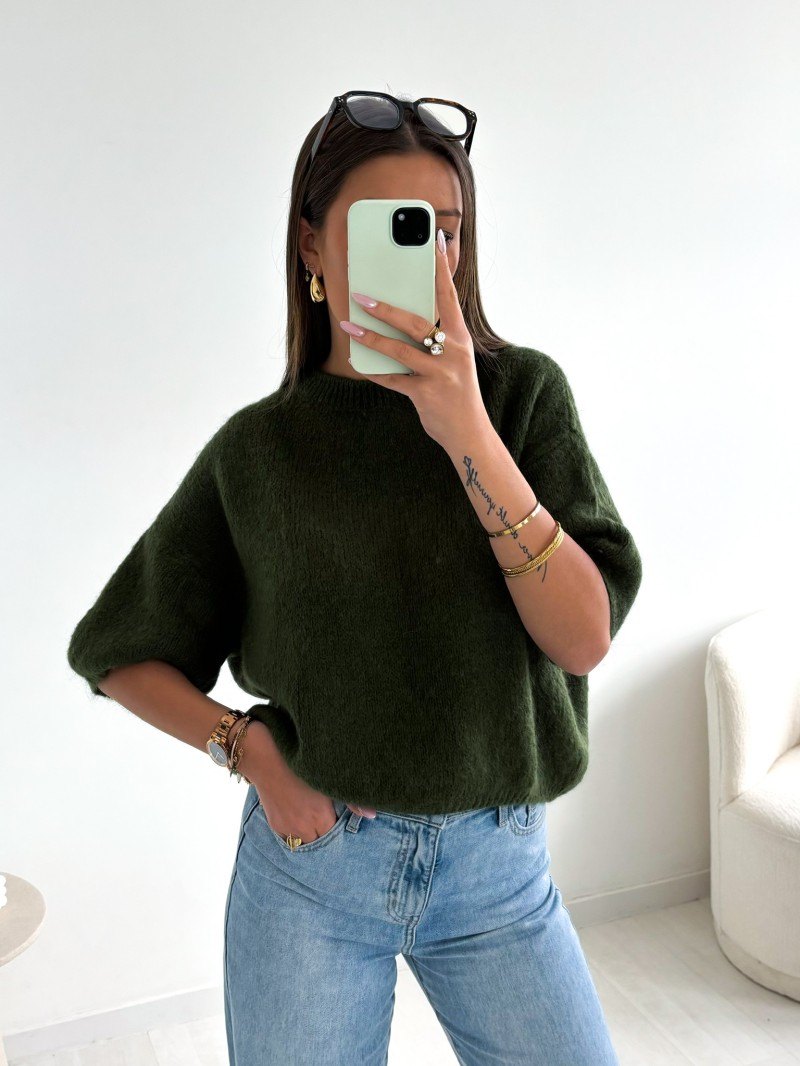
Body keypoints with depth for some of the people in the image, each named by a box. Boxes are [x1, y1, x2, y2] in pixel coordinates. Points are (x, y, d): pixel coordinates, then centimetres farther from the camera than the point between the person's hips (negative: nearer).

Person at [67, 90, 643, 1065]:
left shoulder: (523, 391, -5)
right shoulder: (257, 448, -4)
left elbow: (583, 638, -15)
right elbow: (115, 652, 5)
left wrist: (469, 435, -24)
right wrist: (249, 745, -10)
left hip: (498, 872, 1)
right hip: (311, 864, 0)